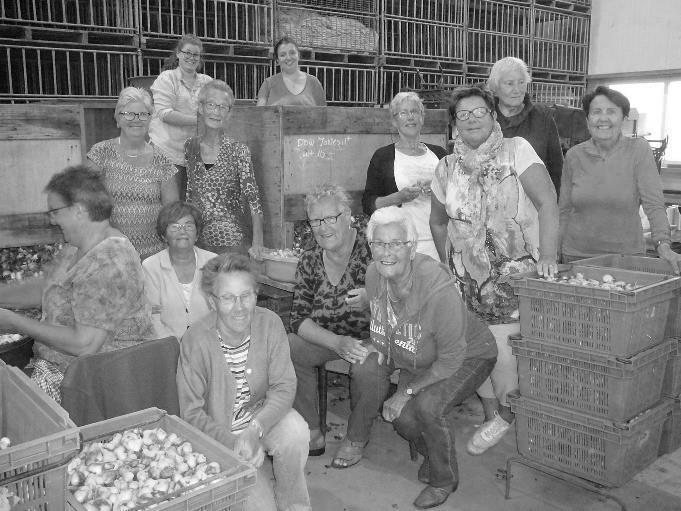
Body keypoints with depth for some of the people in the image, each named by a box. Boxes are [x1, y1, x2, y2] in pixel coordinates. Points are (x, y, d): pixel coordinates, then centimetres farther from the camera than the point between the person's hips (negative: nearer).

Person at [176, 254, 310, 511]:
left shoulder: (269, 323, -16)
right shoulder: (196, 341, -23)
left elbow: (284, 386, -14)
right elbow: (191, 413, -16)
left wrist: (255, 429, -30)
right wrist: (233, 442, -29)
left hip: (263, 413, 3)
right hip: (219, 430, -2)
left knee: (296, 431, -29)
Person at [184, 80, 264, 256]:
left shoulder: (238, 151, -9)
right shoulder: (190, 146, 4)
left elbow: (254, 201, -10)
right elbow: (189, 193, 14)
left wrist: (257, 243, -16)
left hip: (229, 241, -4)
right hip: (194, 239, 4)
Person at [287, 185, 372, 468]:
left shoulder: (371, 250, -15)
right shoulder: (309, 260, -2)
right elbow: (299, 319, -7)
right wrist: (337, 342, -24)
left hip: (374, 338, -4)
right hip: (327, 338, 4)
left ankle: (356, 439, -6)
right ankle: (312, 434, -3)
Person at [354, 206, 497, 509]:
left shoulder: (438, 290, -36)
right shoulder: (374, 275, -16)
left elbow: (451, 360, -28)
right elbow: (379, 323, 7)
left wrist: (407, 391, -23)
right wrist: (377, 348, -12)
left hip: (468, 356, -6)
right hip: (417, 358, 6)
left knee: (429, 404, -29)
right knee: (400, 414, -13)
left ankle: (444, 478, -1)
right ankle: (432, 453, 22)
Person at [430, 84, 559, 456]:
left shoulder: (516, 150, -4)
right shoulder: (447, 168, 7)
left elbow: (547, 203, -12)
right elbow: (438, 223, 19)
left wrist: (548, 255, -20)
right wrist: (449, 265, 16)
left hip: (517, 270, -3)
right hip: (469, 277, 4)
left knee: (505, 350, -9)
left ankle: (511, 413, 16)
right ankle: (495, 417, 24)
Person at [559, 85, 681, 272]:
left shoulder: (638, 150, -4)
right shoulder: (574, 155, 2)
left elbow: (654, 203, -10)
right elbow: (564, 210, 7)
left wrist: (663, 244, -23)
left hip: (626, 254, -1)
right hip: (577, 253, 2)